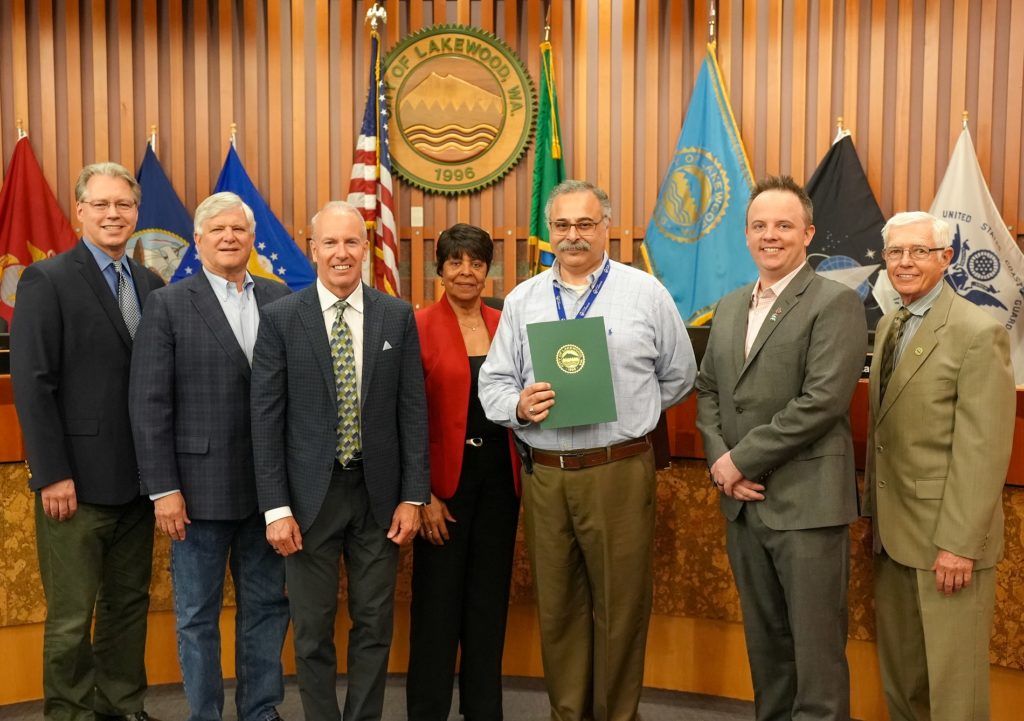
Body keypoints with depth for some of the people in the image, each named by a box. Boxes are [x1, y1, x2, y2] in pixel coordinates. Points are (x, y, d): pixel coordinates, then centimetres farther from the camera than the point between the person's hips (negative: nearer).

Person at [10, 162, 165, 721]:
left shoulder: (151, 285, 10)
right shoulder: (46, 280, -6)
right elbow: (32, 385, -11)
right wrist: (53, 475, -15)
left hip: (137, 478, 6)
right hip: (77, 480, -5)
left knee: (129, 603, 15)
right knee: (72, 615, 5)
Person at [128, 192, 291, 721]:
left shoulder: (280, 299, 6)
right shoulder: (168, 304, -2)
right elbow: (149, 403, -6)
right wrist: (163, 488, -11)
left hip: (267, 484, 3)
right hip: (200, 488, -3)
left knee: (267, 606, 13)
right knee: (198, 615, 9)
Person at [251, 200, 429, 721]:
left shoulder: (398, 316, 1)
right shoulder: (280, 319, -3)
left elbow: (413, 410, 1)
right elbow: (266, 419, -5)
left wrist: (412, 496, -3)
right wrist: (276, 507, -9)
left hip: (378, 492, 2)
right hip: (310, 494, -1)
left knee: (374, 624, 12)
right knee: (313, 629, 10)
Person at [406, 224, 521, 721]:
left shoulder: (504, 325, 7)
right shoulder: (419, 326, -7)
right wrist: (423, 493, -12)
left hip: (500, 474, 5)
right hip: (446, 475, -4)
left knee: (490, 597, 13)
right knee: (437, 601, 6)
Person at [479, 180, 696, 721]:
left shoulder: (645, 293, 3)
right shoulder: (522, 301, 10)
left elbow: (678, 377, 9)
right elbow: (493, 381, 8)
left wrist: (625, 414, 6)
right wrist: (519, 406, -12)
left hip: (620, 472, -2)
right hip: (544, 474, 3)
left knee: (620, 609, 5)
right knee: (556, 610, 12)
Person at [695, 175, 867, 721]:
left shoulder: (836, 303, -7)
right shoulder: (729, 308, 14)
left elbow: (822, 401, -17)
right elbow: (707, 391, 14)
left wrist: (741, 460, -14)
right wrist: (719, 461, -3)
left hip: (805, 502, -6)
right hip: (743, 501, 6)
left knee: (815, 644, 3)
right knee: (763, 637, 17)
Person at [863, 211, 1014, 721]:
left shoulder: (978, 332, -13)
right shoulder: (888, 326, 11)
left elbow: (984, 450, -18)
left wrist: (959, 544, -20)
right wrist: (873, 506, 12)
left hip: (947, 537, -7)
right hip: (892, 531, 7)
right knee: (899, 673, 17)